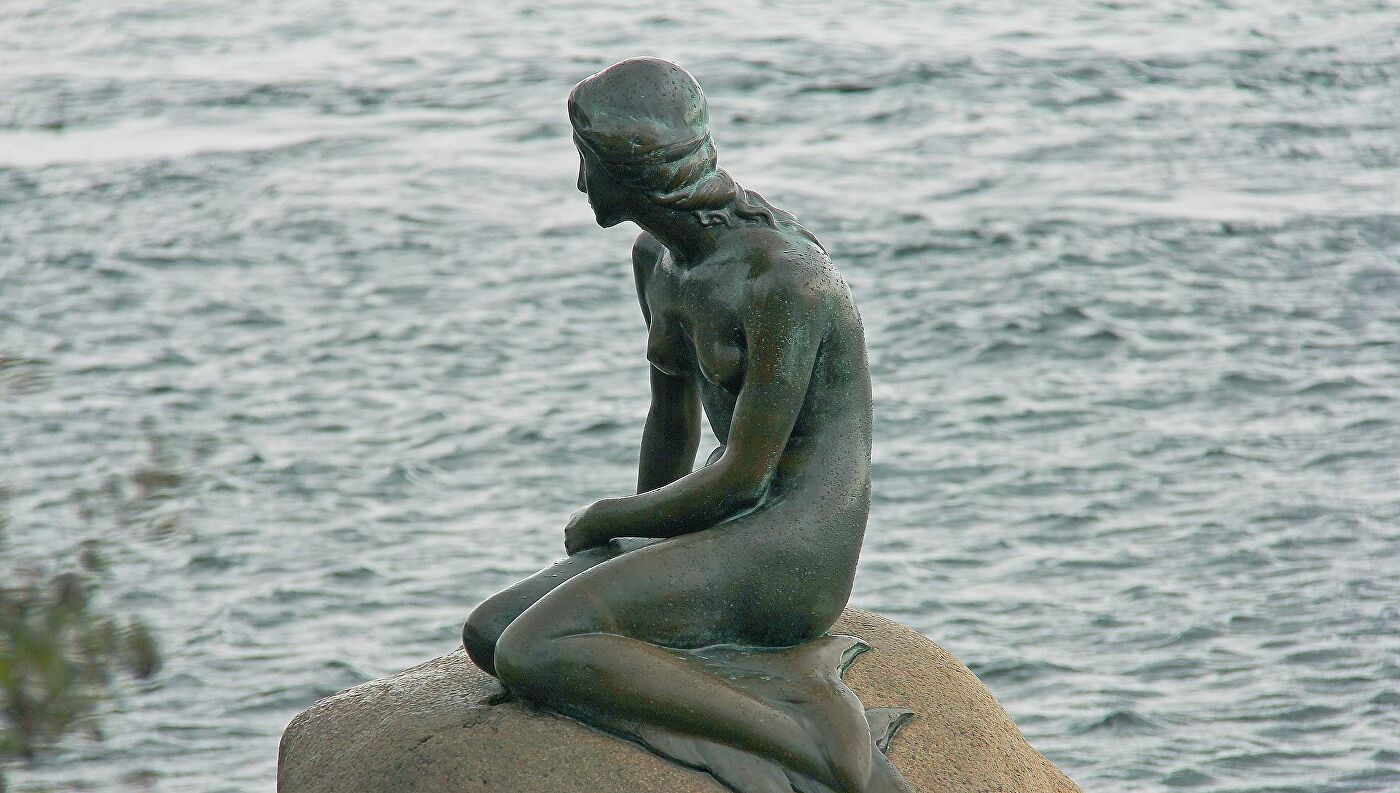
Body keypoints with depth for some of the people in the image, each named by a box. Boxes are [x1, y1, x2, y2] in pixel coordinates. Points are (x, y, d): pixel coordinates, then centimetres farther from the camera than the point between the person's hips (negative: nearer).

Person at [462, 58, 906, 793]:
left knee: (530, 656, -23)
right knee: (487, 634, -2)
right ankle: (758, 696, -12)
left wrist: (602, 521, -5)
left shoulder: (785, 281, -20)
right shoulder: (658, 260, 9)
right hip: (724, 541, 10)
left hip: (791, 558, -10)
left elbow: (740, 479, -19)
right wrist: (634, 546, 23)